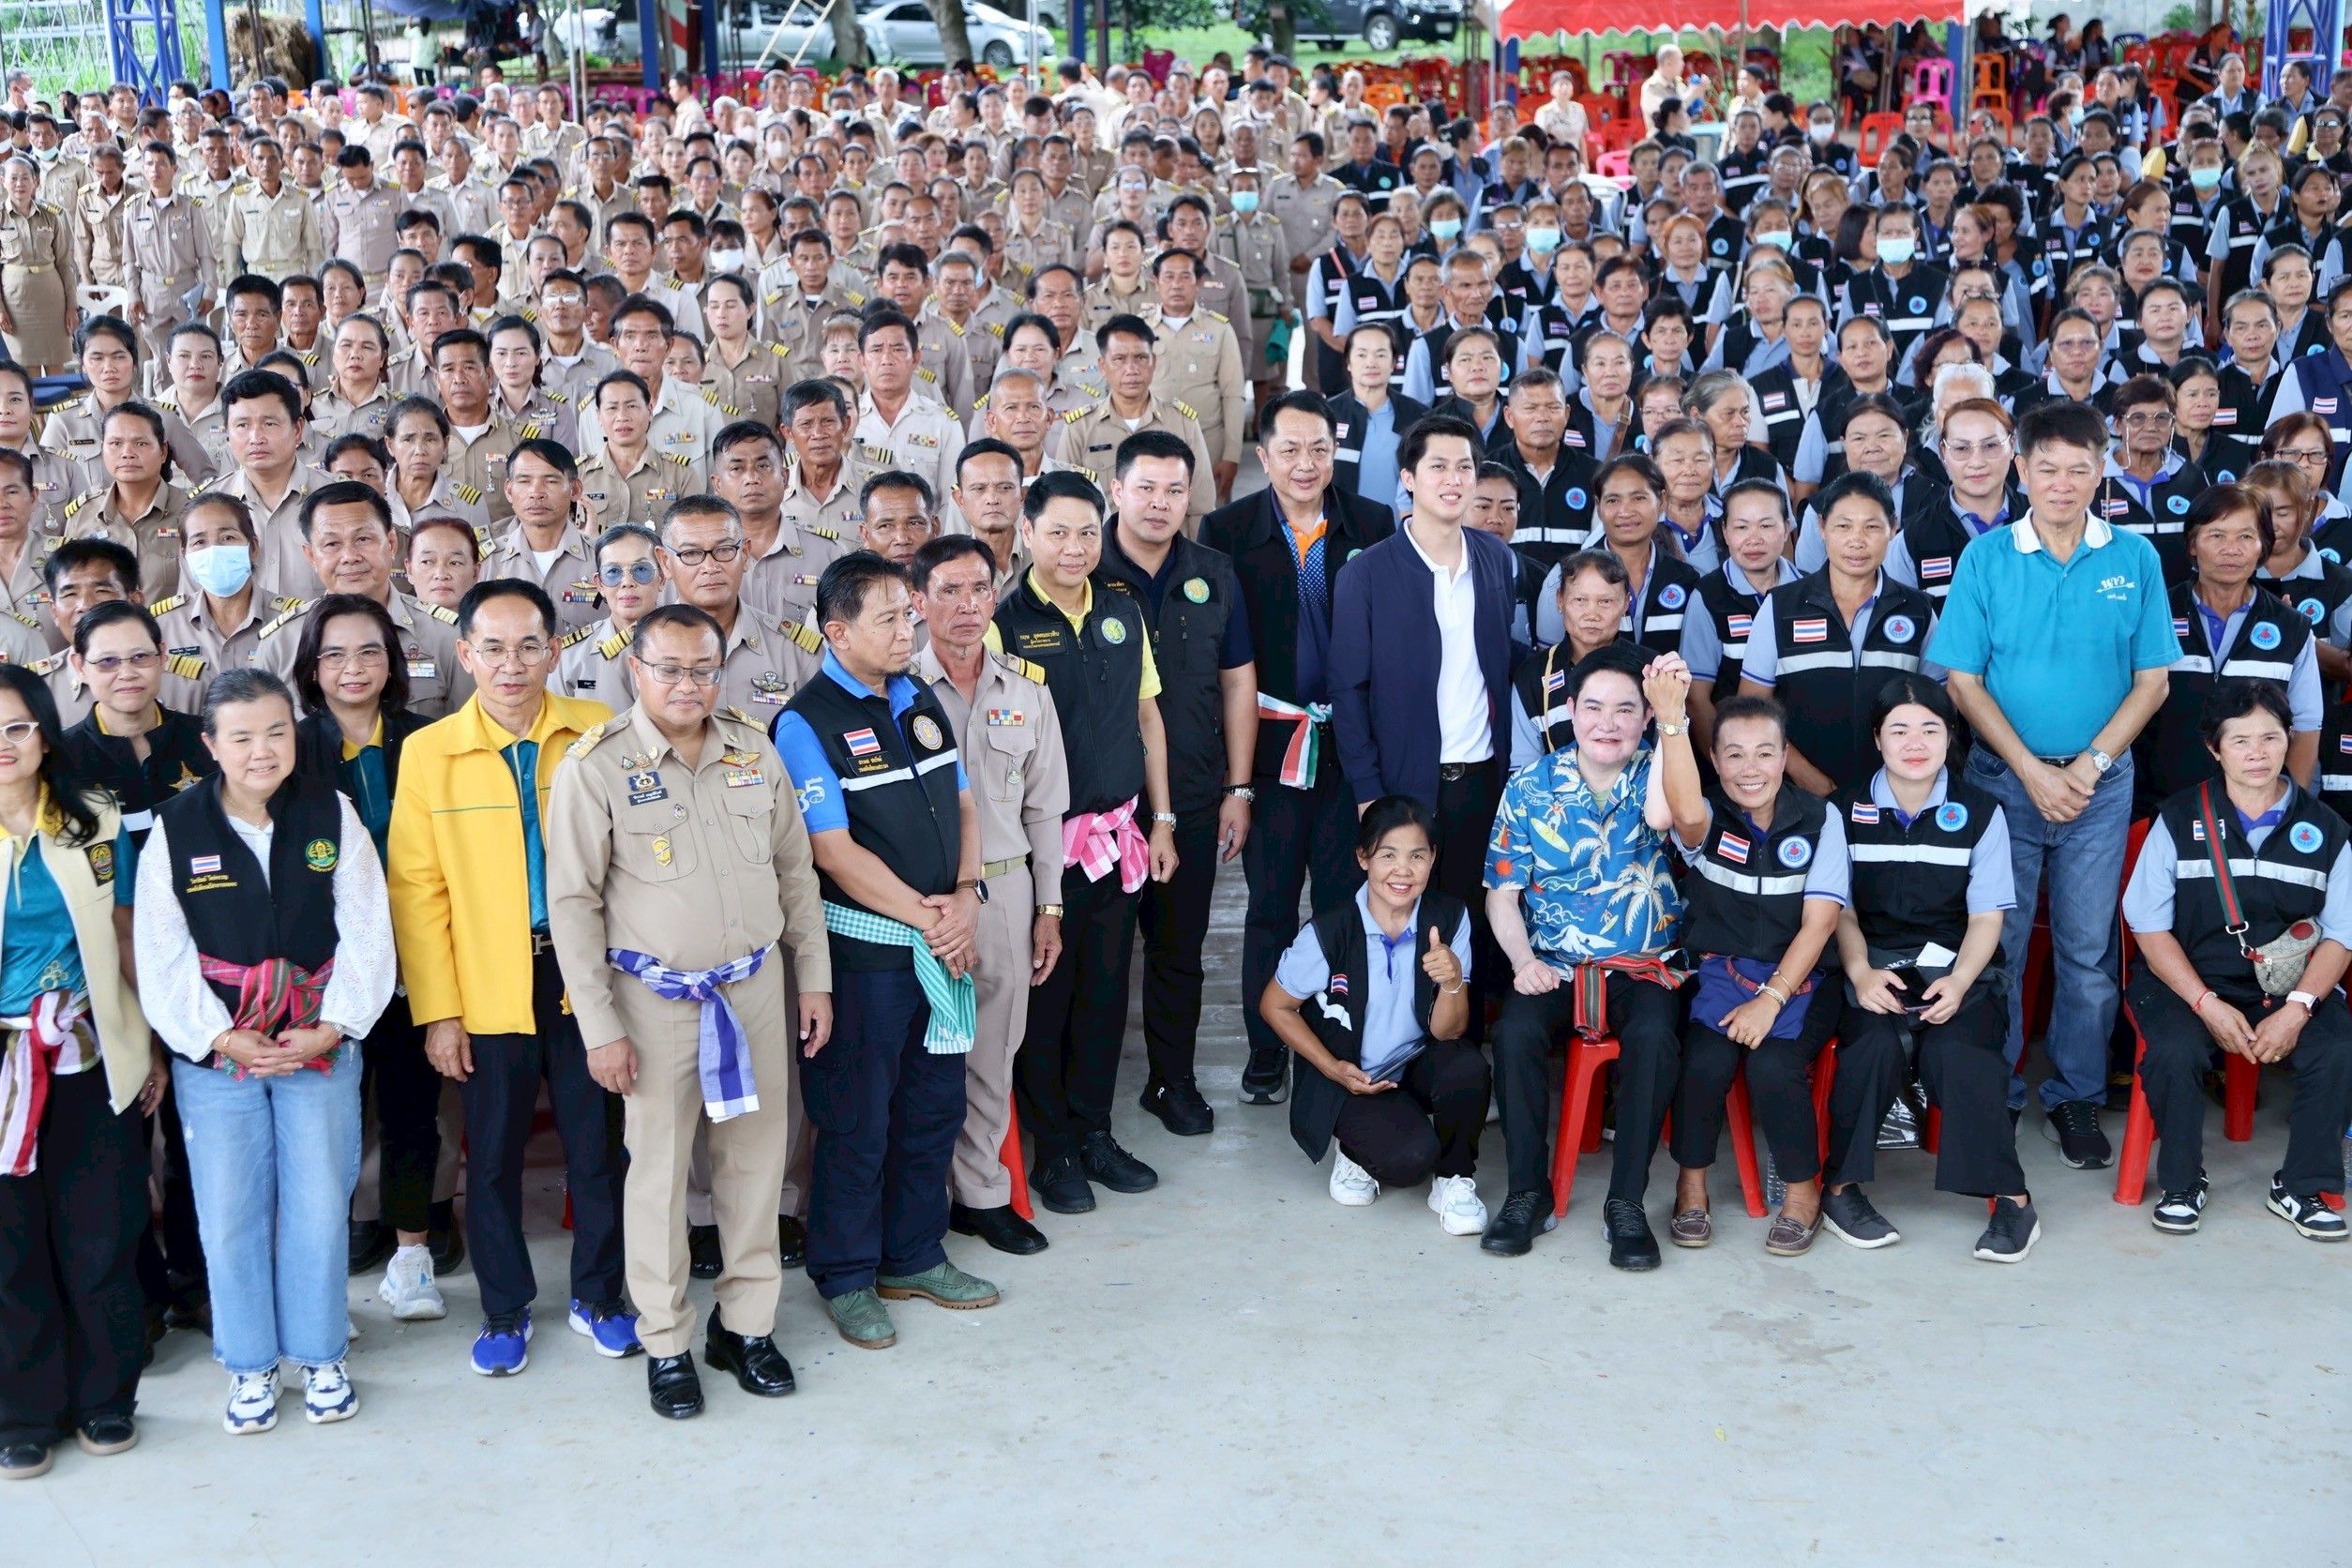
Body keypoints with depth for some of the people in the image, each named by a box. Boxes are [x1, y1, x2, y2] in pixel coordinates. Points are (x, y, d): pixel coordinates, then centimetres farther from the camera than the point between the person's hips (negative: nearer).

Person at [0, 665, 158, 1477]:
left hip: (94, 1060, 1)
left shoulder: (97, 822, 2)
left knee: (102, 1234, 7)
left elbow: (126, 940, 7)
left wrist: (148, 1048, 7)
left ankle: (105, 1397, 23)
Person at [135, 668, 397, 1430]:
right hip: (213, 1054, 0)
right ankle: (251, 1366, 21)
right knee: (229, 1216, 5)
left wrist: (332, 1029, -12)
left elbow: (365, 938, -3)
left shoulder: (332, 816, -2)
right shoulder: (176, 827, -4)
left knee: (319, 1208, 5)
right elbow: (163, 958, -4)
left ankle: (320, 1356, 22)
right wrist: (220, 1038, -12)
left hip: (321, 1047, 0)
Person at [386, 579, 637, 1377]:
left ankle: (598, 1295, 28)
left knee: (598, 1145, 10)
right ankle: (504, 1310, 27)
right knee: (493, 1156, 10)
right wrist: (438, 1010, -5)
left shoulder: (598, 732, -1)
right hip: (489, 990, 0)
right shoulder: (428, 752, -1)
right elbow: (417, 888, -1)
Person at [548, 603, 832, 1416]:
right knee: (659, 1168, 4)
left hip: (756, 985, 4)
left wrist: (814, 978, 10)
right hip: (657, 998, -4)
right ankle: (666, 1344, 19)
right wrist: (600, 1027, -10)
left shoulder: (753, 751, 3)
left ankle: (746, 1325, 25)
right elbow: (572, 902, -8)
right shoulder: (596, 765, -10)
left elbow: (795, 869, 11)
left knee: (756, 1159, 10)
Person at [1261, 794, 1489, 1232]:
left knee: (1468, 1067, -32)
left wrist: (1452, 982, -35)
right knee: (1410, 1156, -29)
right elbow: (1275, 1005, -3)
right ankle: (1357, 1153, 8)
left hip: (1420, 1066, 2)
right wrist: (1334, 1068, -10)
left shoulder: (1449, 918, -14)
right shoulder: (1331, 932, -20)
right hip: (1352, 1080, -2)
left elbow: (1447, 1032, -14)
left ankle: (1454, 1179, -5)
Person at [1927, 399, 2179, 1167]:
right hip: (2003, 778, -1)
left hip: (2101, 783, 1)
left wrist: (2089, 765, -10)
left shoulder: (2135, 559, 0)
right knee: (1997, 946, 5)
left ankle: (2078, 1098, 20)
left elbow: (2152, 679, 1)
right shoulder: (1985, 559, -3)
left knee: (2087, 952, 7)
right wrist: (2032, 771, -11)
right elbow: (1963, 679, -4)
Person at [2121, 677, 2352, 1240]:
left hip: (2290, 986, 2)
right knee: (2174, 1051, -31)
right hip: (2190, 981, -2)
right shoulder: (2179, 820, 0)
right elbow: (2149, 924, -2)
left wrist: (2297, 1008, -15)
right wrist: (2208, 1005, -15)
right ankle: (2182, 1184, -7)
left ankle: (2302, 1188, -4)